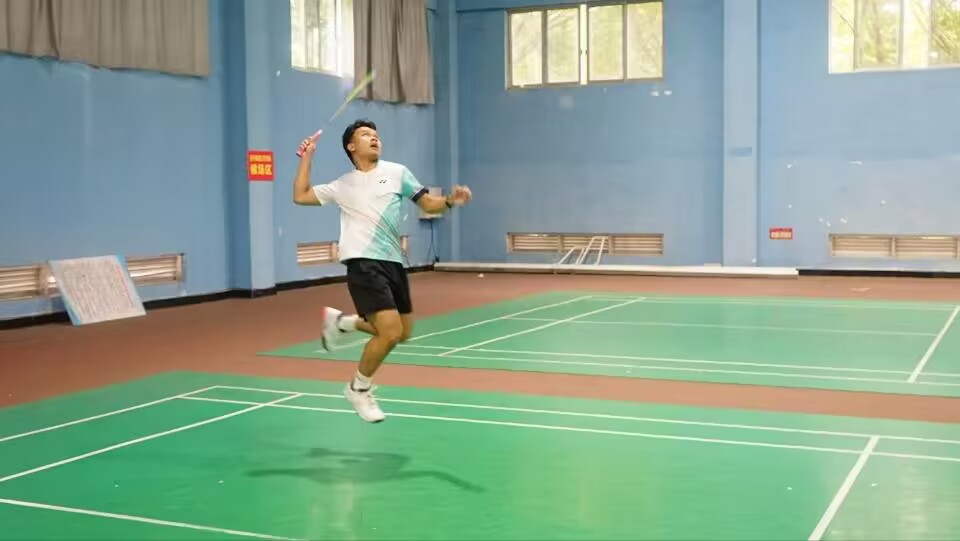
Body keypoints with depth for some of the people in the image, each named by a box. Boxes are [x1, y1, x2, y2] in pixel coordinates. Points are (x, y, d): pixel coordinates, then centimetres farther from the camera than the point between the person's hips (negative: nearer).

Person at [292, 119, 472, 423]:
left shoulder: (397, 172, 11)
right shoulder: (342, 186, 11)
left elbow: (428, 204, 10)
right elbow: (300, 196, 15)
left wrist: (450, 201, -10)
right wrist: (307, 158, 13)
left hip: (393, 263, 4)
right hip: (364, 264, -4)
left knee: (403, 333, 11)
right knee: (390, 332, -16)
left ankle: (341, 321, 31)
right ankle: (359, 389, 8)